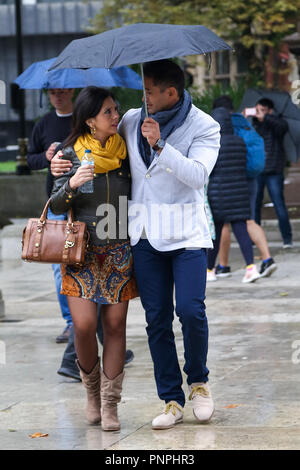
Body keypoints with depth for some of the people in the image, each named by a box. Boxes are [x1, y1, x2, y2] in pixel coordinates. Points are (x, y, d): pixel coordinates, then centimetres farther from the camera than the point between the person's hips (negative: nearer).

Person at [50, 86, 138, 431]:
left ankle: (110, 404, 7)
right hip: (82, 250, -2)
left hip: (119, 251, 2)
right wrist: (72, 185, -20)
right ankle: (91, 388, 16)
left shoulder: (125, 152, 3)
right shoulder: (70, 154, -2)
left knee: (115, 325, -1)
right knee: (84, 324, -11)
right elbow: (56, 205, -3)